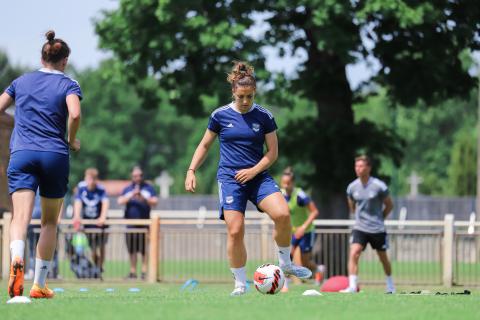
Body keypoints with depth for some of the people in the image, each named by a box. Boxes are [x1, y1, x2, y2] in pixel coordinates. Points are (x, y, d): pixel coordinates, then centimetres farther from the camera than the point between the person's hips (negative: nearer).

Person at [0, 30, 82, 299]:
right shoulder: (69, 84, 4)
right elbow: (75, 114, -14)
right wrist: (72, 141, 2)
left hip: (22, 155, 1)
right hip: (55, 155, -1)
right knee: (50, 221, 14)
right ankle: (39, 285, 16)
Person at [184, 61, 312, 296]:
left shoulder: (264, 116, 3)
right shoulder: (220, 115, 2)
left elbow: (273, 151, 5)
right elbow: (205, 145, 13)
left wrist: (254, 171, -10)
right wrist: (191, 171, 3)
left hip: (257, 176, 1)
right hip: (229, 178, -1)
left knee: (282, 214, -23)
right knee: (235, 231, -13)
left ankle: (285, 263, 1)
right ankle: (240, 283, 3)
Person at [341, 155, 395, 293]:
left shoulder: (379, 186, -12)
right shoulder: (352, 187, -2)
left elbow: (389, 205, 2)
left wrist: (380, 218, 6)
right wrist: (360, 217, 11)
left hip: (377, 229, -2)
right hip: (359, 228, 2)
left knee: (383, 257, 13)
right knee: (353, 253, -20)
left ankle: (390, 285, 32)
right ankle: (352, 286, -24)